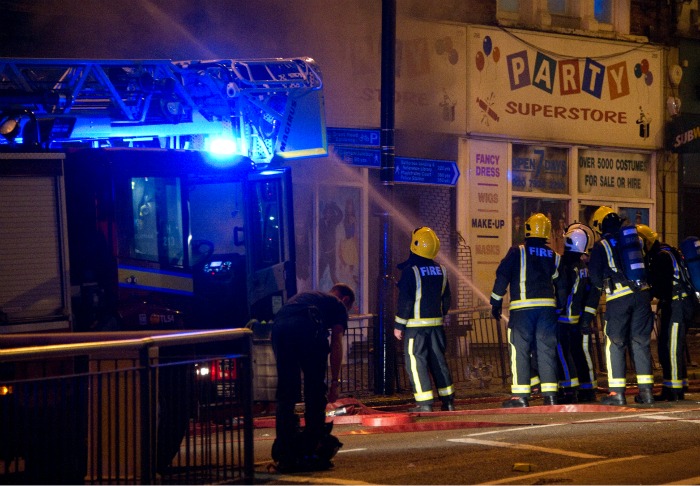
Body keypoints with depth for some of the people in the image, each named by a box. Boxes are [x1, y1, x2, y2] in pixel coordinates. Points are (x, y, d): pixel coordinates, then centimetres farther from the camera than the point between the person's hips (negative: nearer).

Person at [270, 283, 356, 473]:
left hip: (279, 327, 5)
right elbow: (336, 344, 12)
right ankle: (313, 454, 8)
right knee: (315, 394, 8)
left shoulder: (304, 296, 41)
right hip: (307, 329, -5)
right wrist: (335, 382, 11)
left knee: (285, 395, 10)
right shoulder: (338, 305, 25)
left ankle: (285, 457, 8)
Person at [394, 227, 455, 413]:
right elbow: (446, 300, 14)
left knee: (416, 362, -3)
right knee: (438, 360, 13)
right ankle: (448, 400, 14)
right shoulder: (441, 271, 8)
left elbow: (405, 301, -12)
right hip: (436, 323, 6)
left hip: (416, 324, -6)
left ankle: (424, 403, -9)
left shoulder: (410, 271, -12)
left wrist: (398, 325, -5)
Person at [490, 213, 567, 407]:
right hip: (547, 306, 4)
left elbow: (502, 276, -3)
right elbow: (561, 286, 13)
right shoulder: (554, 257, 12)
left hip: (522, 307, -3)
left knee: (520, 350, -2)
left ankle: (520, 395, -6)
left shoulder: (517, 252, 1)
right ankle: (550, 393, 2)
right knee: (547, 350, 6)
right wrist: (559, 307, 22)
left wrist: (496, 302, 4)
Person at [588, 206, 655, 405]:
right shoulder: (636, 240, 13)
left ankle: (617, 392, -2)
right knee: (641, 343, 10)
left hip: (619, 297, -4)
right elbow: (648, 268, 17)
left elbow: (595, 278, 0)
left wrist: (605, 285, 19)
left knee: (615, 344, 3)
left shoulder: (601, 246, 0)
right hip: (642, 294, 4)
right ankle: (646, 391, 9)